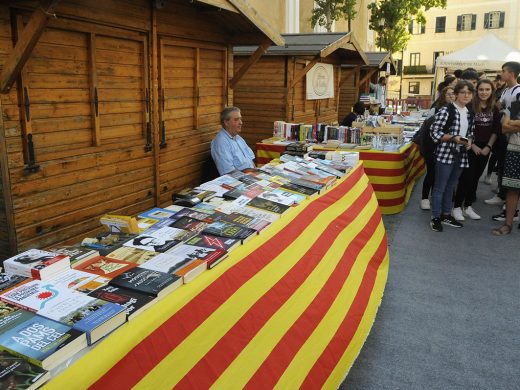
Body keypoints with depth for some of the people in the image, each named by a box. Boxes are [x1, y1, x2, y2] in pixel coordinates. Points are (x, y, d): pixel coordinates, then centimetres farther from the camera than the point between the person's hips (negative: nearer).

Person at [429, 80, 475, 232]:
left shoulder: (470, 114, 10)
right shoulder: (446, 110, -11)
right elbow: (434, 132, -13)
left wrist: (469, 141, -1)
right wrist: (453, 138, -22)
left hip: (461, 156, 7)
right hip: (445, 155, -7)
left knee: (450, 187, 17)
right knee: (440, 187, 1)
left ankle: (446, 215, 29)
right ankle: (436, 218, 10)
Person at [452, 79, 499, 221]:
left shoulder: (494, 109, 5)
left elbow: (495, 130, 8)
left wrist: (488, 147, -2)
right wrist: (472, 145, -12)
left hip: (484, 149, 5)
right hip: (470, 148, -5)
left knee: (475, 178, 10)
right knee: (466, 177, -6)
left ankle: (468, 206, 19)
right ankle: (457, 207, 3)